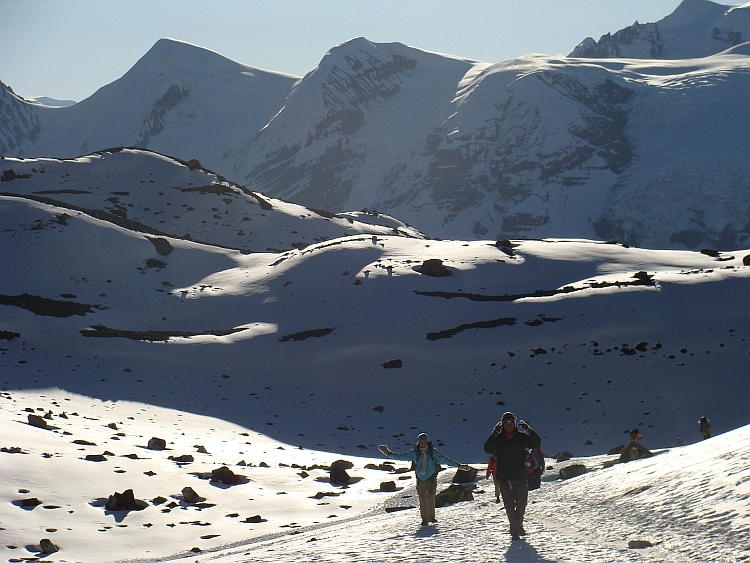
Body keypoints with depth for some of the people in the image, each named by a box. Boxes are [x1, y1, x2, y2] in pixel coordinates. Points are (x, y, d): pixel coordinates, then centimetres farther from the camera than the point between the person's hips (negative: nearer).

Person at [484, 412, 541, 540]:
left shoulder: (521, 437, 5)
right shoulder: (498, 439, 2)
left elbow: (536, 444, -2)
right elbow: (488, 449, -12)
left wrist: (529, 431, -15)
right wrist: (494, 434, -23)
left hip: (521, 477, 1)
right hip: (504, 478, -1)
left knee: (522, 503, 4)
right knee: (509, 506, 0)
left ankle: (518, 524, 28)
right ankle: (515, 530, 9)